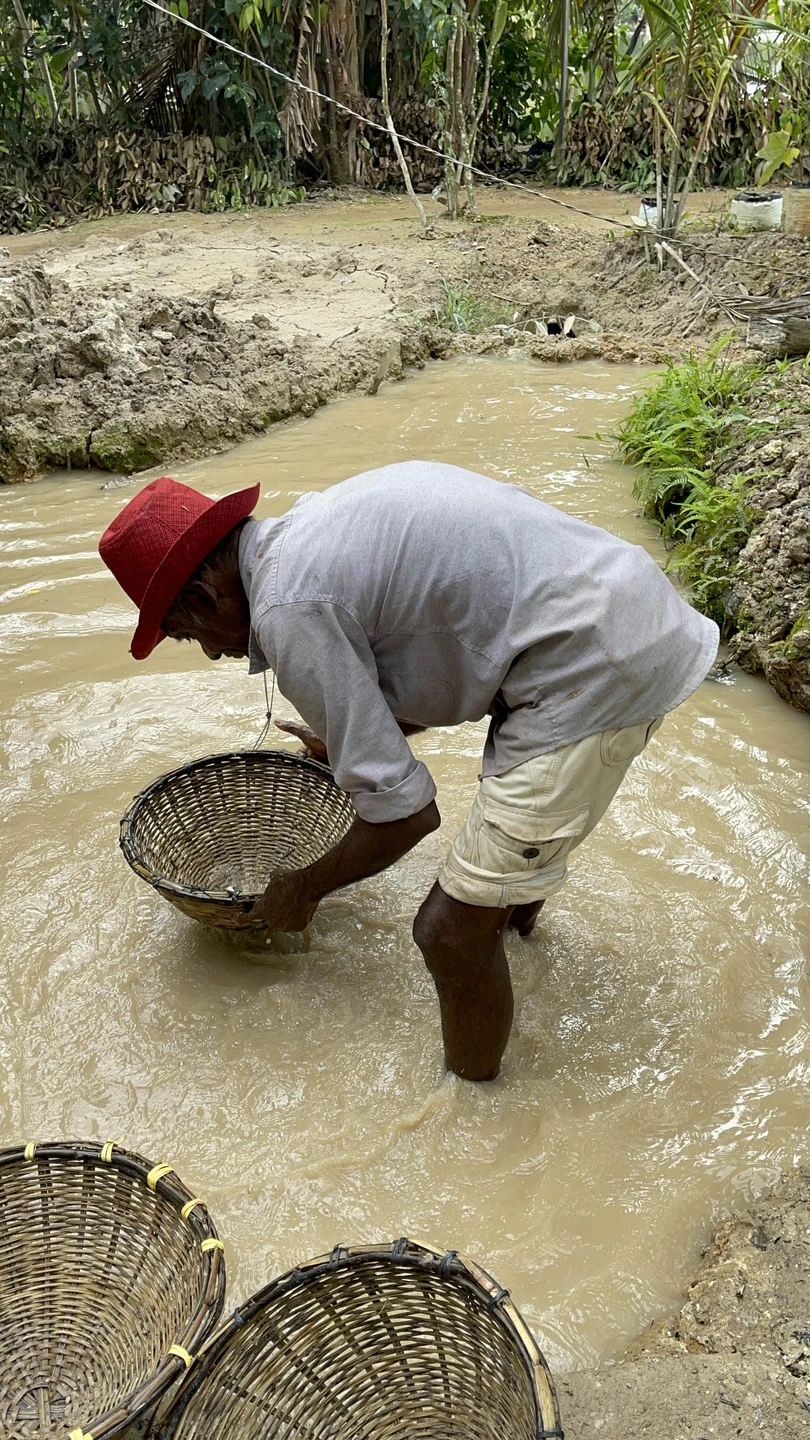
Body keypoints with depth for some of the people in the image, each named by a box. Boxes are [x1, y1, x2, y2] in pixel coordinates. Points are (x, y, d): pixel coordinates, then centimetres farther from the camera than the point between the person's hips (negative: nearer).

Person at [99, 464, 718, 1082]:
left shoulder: (286, 608, -17)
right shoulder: (316, 519, 12)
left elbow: (406, 811, -15)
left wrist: (304, 889, 4)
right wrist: (348, 738, 38)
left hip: (597, 674, -10)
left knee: (452, 929, -3)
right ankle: (518, 908, 66)